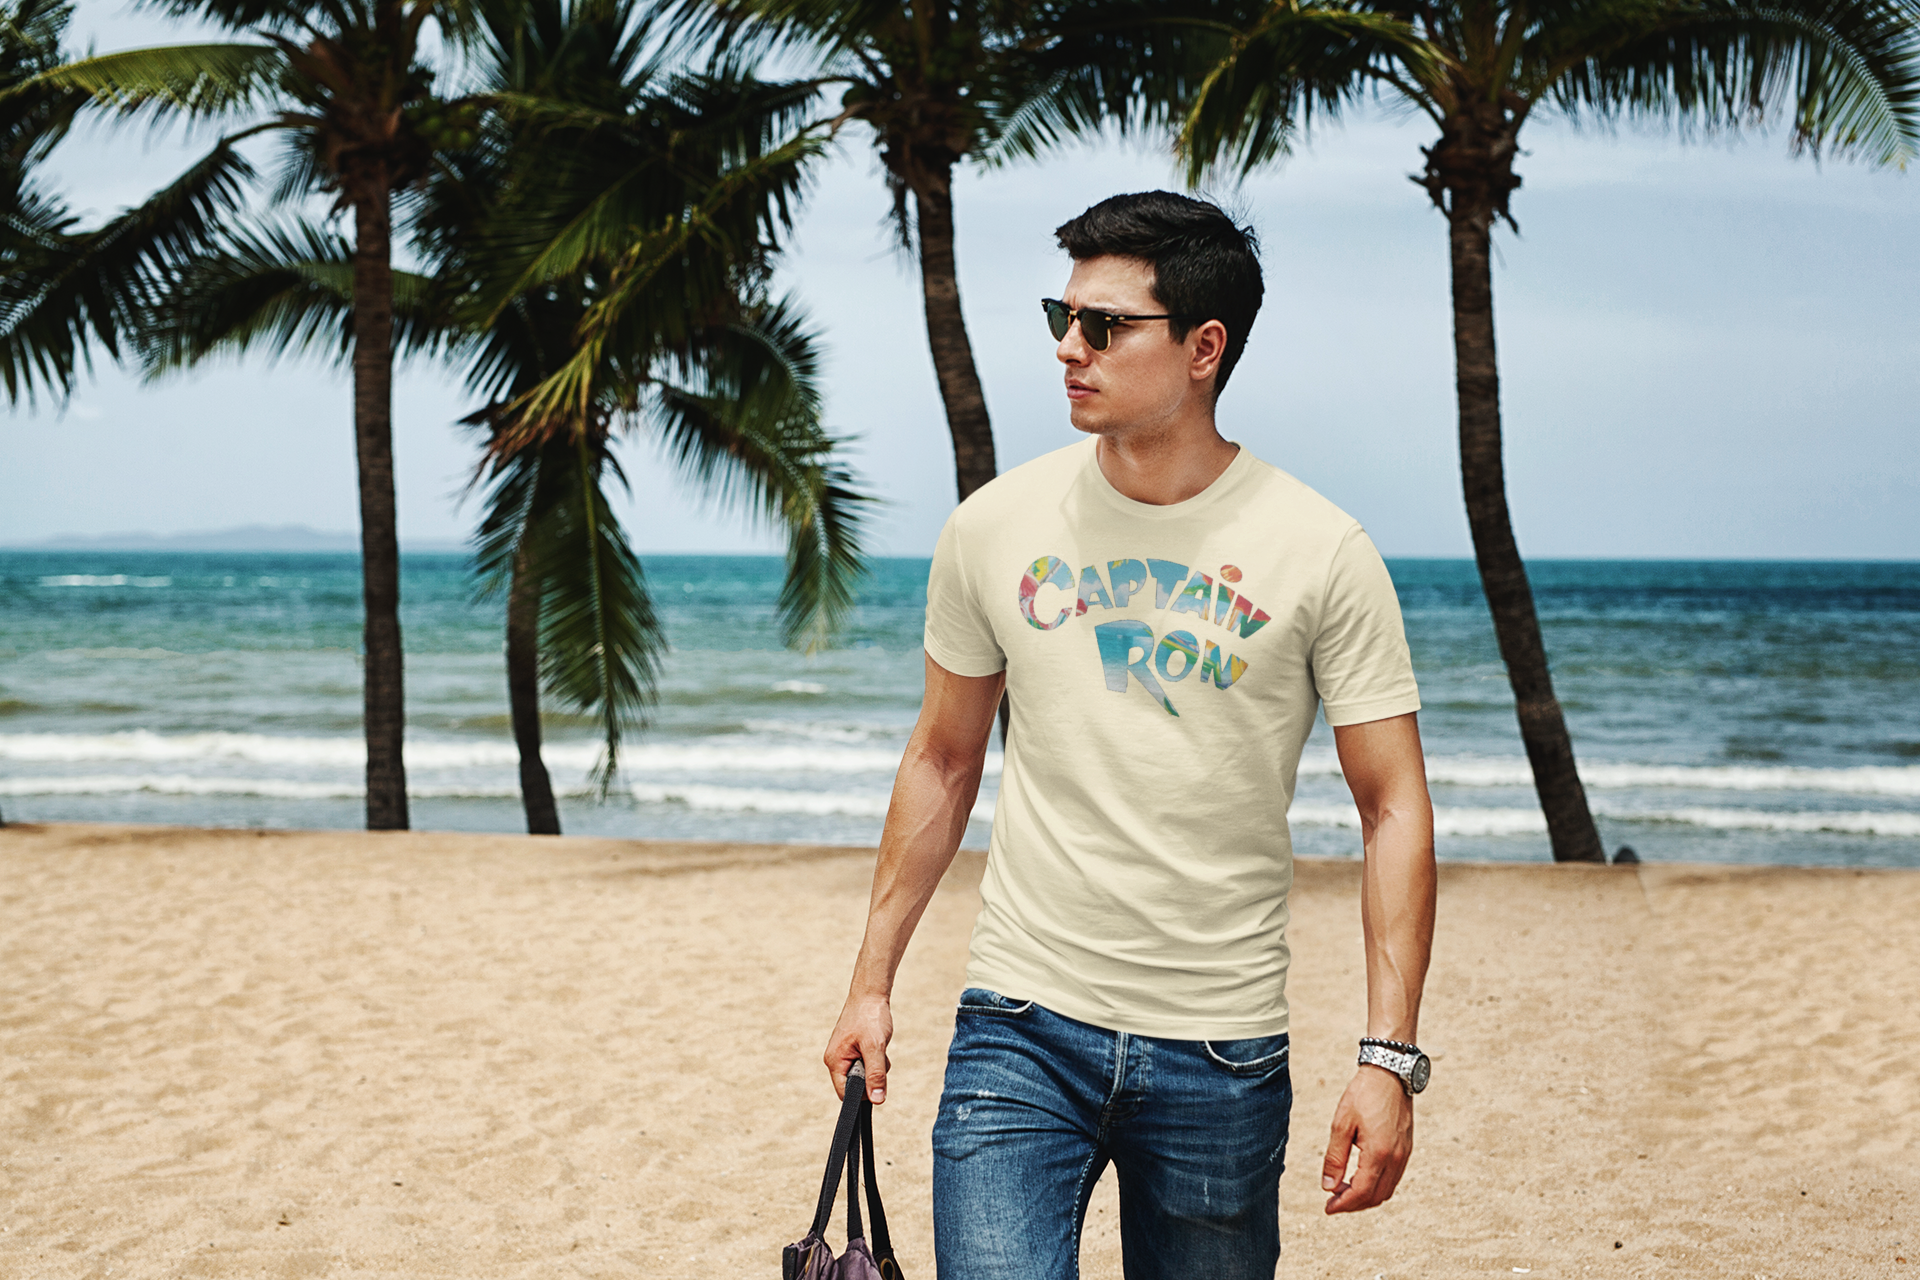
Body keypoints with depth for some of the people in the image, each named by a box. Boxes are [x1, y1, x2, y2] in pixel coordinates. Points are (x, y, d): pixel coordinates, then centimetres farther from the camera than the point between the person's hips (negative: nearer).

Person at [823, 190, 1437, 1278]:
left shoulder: (1322, 554, -6)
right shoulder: (995, 530, 1)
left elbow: (1394, 805, -5)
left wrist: (1390, 1056, -12)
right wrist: (873, 981, 12)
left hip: (1224, 1055, -1)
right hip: (1022, 1025, 1)